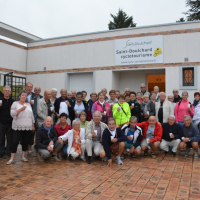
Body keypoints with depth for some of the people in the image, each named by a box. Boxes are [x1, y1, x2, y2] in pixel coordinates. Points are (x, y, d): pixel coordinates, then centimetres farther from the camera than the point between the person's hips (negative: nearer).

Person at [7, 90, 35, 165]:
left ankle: (23, 157, 19)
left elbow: (32, 115, 16)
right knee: (15, 142, -6)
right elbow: (12, 114, -9)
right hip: (18, 127, -4)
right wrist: (20, 109, -18)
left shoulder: (28, 105, 14)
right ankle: (12, 159, 1)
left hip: (28, 127, 4)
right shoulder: (15, 103, 2)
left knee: (25, 142, 7)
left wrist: (33, 125, 13)